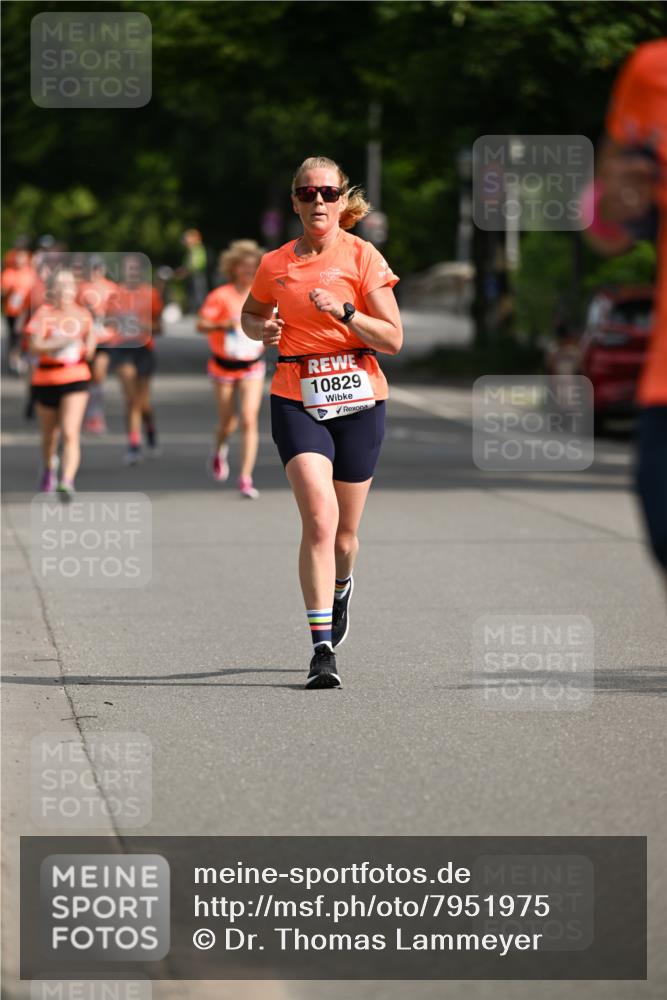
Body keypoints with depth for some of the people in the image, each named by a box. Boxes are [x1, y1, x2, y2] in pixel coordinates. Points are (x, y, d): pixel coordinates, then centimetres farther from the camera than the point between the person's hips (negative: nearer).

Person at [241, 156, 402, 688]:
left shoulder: (363, 256, -1)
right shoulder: (275, 265, 6)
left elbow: (393, 338, -4)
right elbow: (250, 315, 25)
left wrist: (344, 312, -18)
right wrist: (262, 330, 2)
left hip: (359, 399, 0)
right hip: (297, 399, 0)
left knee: (344, 532, 10)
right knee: (319, 519, -18)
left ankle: (341, 587, 47)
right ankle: (323, 649, -19)